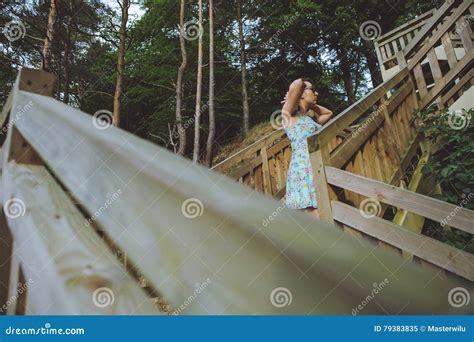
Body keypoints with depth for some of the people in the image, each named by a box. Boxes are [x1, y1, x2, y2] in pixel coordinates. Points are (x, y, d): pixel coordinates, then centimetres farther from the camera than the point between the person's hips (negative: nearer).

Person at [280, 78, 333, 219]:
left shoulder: (309, 119, 26)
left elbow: (328, 113, 43)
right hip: (303, 172, -8)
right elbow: (297, 84, -11)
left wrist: (311, 105, 32)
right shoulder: (289, 113, 4)